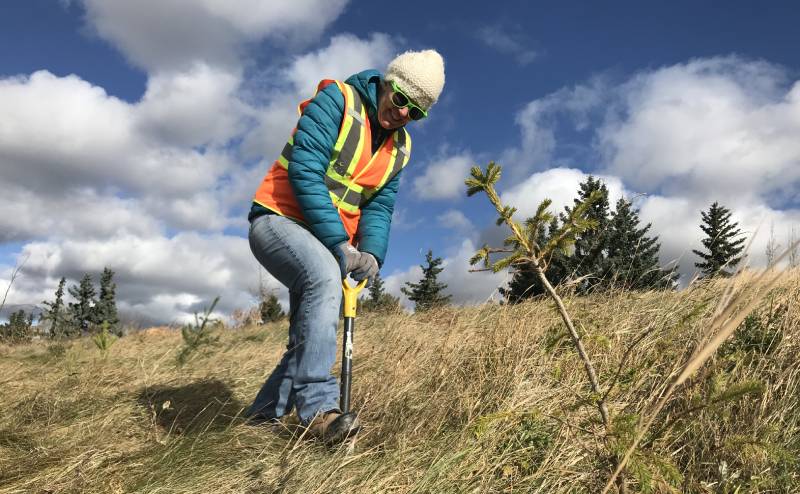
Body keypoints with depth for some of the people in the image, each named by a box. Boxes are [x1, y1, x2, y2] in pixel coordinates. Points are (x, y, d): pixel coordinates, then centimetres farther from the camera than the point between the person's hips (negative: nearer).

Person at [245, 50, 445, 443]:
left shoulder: (399, 147, 10)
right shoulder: (337, 100, -10)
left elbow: (379, 206, 3)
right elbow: (304, 170, -20)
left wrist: (371, 252, -17)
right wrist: (339, 242, -25)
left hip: (328, 248, 8)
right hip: (278, 220, -7)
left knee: (308, 336, 6)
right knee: (324, 276, -35)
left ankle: (262, 415, 23)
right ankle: (319, 408, -36)